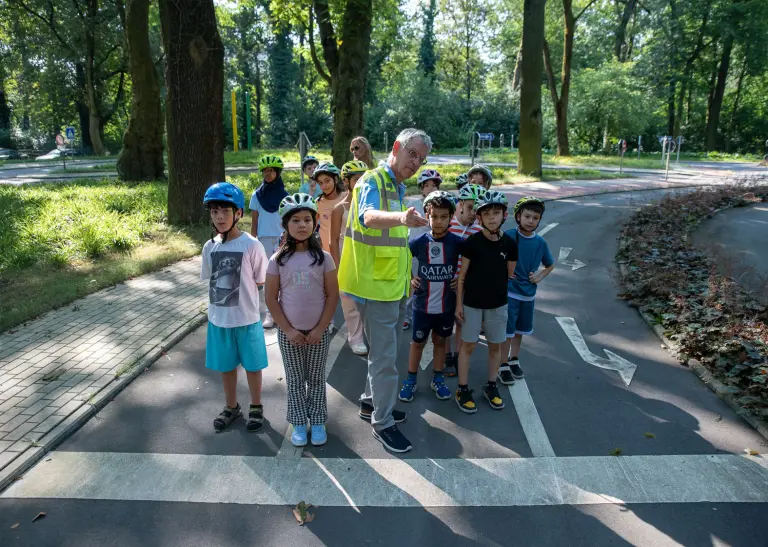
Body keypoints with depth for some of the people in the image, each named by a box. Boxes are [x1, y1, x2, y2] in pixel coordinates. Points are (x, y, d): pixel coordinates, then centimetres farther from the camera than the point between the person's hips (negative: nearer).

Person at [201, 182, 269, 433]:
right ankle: (231, 407, 39)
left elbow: (262, 282, -7)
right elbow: (210, 281, 10)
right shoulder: (209, 247, -1)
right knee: (225, 366, 18)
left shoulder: (251, 245, -15)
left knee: (252, 365, 12)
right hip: (218, 319, 4)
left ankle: (256, 407, 33)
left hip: (246, 319, -4)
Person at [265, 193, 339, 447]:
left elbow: (333, 295, -5)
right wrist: (288, 330, -8)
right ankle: (299, 423, 27)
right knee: (295, 380, 13)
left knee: (316, 379, 13)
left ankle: (317, 422, 28)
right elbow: (271, 298, -3)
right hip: (289, 332, 0)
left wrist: (320, 328, -9)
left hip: (319, 331, 0)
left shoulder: (323, 258, -7)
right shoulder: (278, 260, -6)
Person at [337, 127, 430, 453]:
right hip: (376, 286, -10)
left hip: (395, 285, 10)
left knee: (387, 349, 20)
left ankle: (371, 402, 37)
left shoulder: (399, 187, 13)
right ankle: (383, 423, 12)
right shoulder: (373, 181, -15)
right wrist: (401, 217, -59)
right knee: (385, 356, -3)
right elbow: (368, 216, -39)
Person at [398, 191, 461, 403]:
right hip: (422, 304, -1)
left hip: (446, 304, 1)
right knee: (418, 342, 12)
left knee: (440, 340, 17)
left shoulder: (457, 242, -9)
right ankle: (410, 381, 28)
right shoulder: (419, 241, -10)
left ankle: (437, 379, 34)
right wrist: (409, 278, -4)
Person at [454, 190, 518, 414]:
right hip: (472, 303, -2)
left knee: (495, 345, 12)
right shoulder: (471, 242, -11)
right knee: (468, 345, 5)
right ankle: (463, 389, 16)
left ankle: (491, 386, 30)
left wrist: (509, 301, 4)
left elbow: (510, 275, 5)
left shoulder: (509, 244, -4)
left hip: (498, 303, 3)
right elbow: (462, 275, -6)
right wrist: (458, 303, -6)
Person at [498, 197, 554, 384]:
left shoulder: (540, 242, -2)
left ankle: (514, 360, 35)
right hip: (509, 292, -4)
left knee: (520, 330, 18)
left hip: (528, 293, 4)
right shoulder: (508, 236, -15)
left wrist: (540, 276, -2)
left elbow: (550, 264, 14)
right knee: (507, 331, 3)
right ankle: (503, 365, 18)